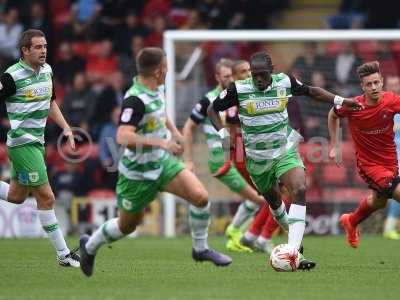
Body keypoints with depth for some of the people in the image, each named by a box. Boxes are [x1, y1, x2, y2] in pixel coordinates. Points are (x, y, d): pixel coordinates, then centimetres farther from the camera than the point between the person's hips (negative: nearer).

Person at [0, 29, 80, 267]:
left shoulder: (47, 70, 8)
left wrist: (66, 127, 11)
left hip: (37, 142, 8)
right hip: (22, 143, -8)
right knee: (46, 197, -8)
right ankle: (63, 254, -2)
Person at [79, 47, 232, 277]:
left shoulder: (156, 88, -1)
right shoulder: (135, 100, -28)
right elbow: (123, 137, -40)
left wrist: (174, 130, 13)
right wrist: (161, 142, -41)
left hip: (162, 163, 7)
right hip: (139, 172, -7)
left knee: (200, 196, -12)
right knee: (127, 225, 12)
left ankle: (200, 248, 7)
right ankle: (90, 246, 40)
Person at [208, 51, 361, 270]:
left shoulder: (285, 82, -5)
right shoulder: (238, 89, -12)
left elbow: (311, 91, 13)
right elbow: (213, 109, -1)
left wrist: (340, 100, 6)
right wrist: (223, 134, -15)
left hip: (286, 151, 0)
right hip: (257, 159, 0)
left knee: (299, 190, -24)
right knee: (273, 200, 16)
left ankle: (293, 252, -32)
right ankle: (290, 231, 49)